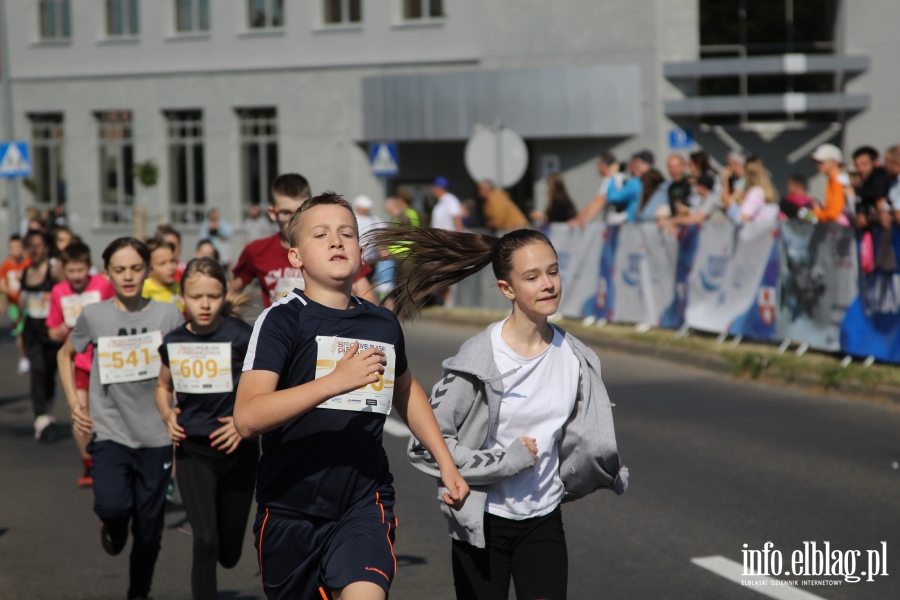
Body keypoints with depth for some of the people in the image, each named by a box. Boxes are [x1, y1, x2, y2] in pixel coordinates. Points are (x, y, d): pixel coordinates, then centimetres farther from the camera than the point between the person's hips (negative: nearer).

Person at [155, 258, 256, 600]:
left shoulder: (240, 336, -13)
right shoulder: (174, 342, -1)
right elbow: (163, 386, 18)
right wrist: (167, 415, -2)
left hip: (237, 450, -1)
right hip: (193, 451, 1)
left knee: (229, 553, 11)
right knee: (204, 541, -15)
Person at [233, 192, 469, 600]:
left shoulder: (383, 324, 6)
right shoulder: (282, 319, -9)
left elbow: (405, 391, 28)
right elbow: (247, 418, -23)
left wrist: (446, 463, 26)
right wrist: (334, 381, -31)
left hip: (364, 503, 2)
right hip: (291, 507, -2)